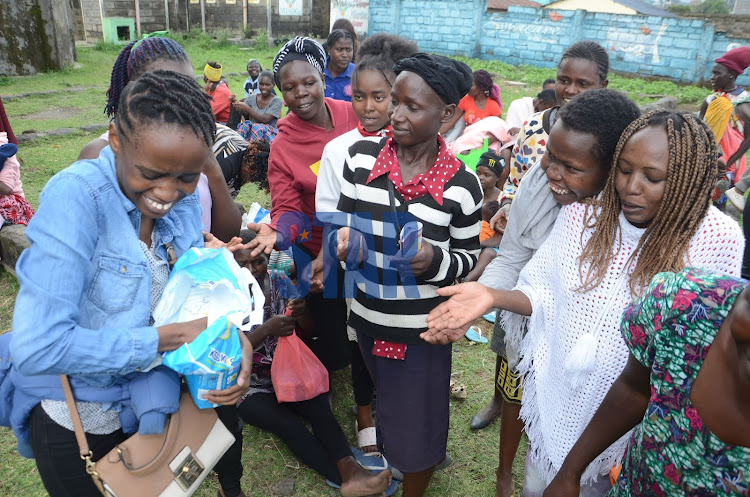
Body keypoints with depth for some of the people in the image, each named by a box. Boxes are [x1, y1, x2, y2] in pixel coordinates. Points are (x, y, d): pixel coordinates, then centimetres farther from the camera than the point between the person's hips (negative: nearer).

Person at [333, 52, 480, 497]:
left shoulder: (461, 185, -15)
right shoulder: (361, 158, -8)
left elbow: (468, 257, -3)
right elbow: (344, 224, 2)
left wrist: (434, 261, -24)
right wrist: (344, 242, -21)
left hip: (422, 329, -4)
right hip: (367, 318, 4)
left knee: (415, 431, 13)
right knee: (388, 409, 27)